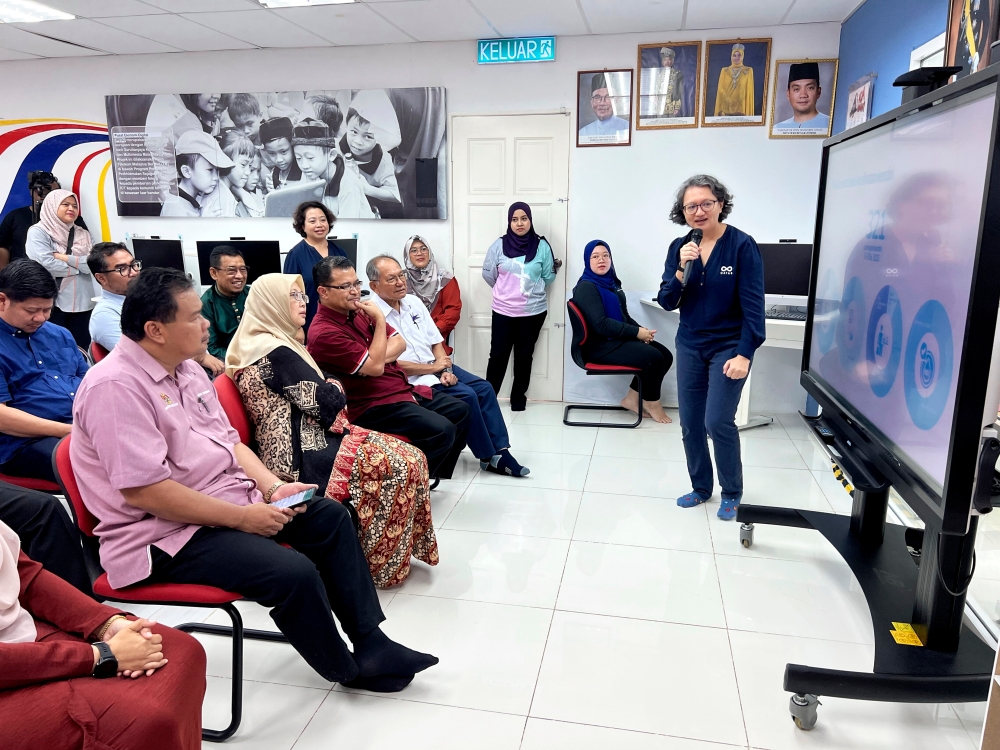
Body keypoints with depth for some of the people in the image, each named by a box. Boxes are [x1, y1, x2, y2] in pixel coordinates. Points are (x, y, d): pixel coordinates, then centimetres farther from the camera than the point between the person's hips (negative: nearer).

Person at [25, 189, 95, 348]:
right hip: (52, 303, -4)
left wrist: (65, 258, -10)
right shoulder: (38, 232, -1)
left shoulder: (83, 234, 12)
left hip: (82, 302, 4)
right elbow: (44, 264, -16)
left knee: (81, 350, 7)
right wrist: (78, 266, -6)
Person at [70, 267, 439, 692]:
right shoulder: (116, 387, -21)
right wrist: (242, 518, -22)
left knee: (331, 517, 4)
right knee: (295, 573, -24)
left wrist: (272, 487, -3)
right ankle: (348, 671, 5)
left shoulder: (186, 369, 9)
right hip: (164, 535, -10)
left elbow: (228, 439, 14)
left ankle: (370, 642, 11)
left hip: (226, 498, 10)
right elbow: (143, 491, -27)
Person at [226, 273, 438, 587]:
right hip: (304, 457, -10)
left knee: (410, 457, 2)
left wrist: (328, 390, -4)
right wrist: (336, 388, 5)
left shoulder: (258, 345, 15)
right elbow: (325, 402, -17)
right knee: (403, 467, -13)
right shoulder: (275, 352, -17)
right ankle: (382, 563, 2)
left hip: (306, 441, 10)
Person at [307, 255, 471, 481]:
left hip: (403, 389, 9)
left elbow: (399, 343, 8)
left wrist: (378, 357, -13)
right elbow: (375, 367, -24)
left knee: (460, 411, 9)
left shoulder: (358, 311, 7)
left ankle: (437, 471, 24)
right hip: (372, 406, -9)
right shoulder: (324, 333, -21)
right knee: (441, 431, -23)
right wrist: (380, 320, -17)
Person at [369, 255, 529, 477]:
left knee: (484, 388, -7)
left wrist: (446, 370, -8)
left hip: (438, 367, 8)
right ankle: (489, 457, -4)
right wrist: (434, 367, -13)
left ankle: (500, 450, -3)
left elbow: (435, 341, 9)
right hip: (412, 379, -7)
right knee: (467, 396, -20)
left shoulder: (413, 302, 6)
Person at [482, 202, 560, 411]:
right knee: (498, 354, 4)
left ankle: (519, 398, 23)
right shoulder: (499, 245, -2)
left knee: (524, 355, 11)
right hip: (503, 310, 0)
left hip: (533, 311, 0)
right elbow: (488, 273, 8)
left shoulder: (541, 246, -3)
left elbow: (548, 278, 5)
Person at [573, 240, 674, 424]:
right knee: (654, 358, -21)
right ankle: (651, 402, 2)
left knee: (666, 355, -5)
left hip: (618, 339, 9)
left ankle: (633, 398, 6)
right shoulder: (586, 287, -13)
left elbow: (624, 316, 18)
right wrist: (637, 332, -20)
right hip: (601, 345, -9)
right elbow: (600, 324, -22)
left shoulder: (611, 282, 14)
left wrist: (641, 330, -4)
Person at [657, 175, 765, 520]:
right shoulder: (679, 247, 0)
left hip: (729, 347, -5)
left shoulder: (742, 245, -12)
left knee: (718, 421, -10)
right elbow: (666, 303, -1)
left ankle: (732, 493, 13)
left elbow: (753, 305, -14)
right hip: (689, 346, 5)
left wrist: (744, 354, -19)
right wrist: (681, 270, -18)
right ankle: (700, 487, 28)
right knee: (690, 423, 9)